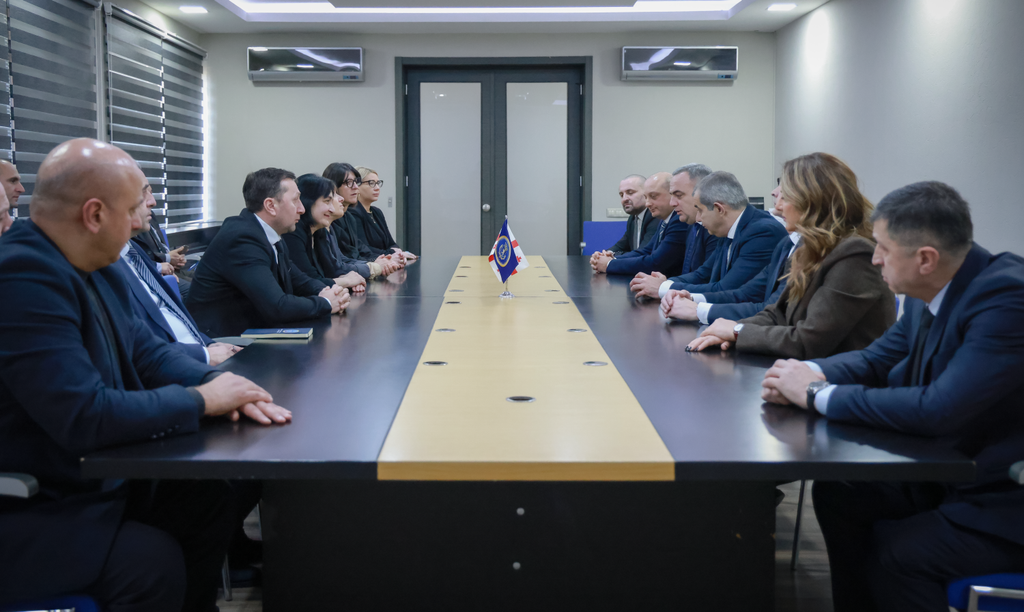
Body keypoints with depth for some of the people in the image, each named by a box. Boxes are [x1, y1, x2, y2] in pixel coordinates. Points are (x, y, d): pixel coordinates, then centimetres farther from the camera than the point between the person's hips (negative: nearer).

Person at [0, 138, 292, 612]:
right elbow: (84, 417, -31)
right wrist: (201, 400, -19)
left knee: (208, 497, 6)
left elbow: (145, 349, 10)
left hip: (99, 476, 10)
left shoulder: (91, 267, 2)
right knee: (154, 563, -22)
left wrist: (217, 383, -10)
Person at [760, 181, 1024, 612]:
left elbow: (938, 410, -32)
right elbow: (878, 358, 11)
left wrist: (819, 394, -23)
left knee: (896, 556, -21)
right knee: (836, 493, 3)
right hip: (949, 471, 8)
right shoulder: (931, 295, -2)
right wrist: (810, 373, -10)